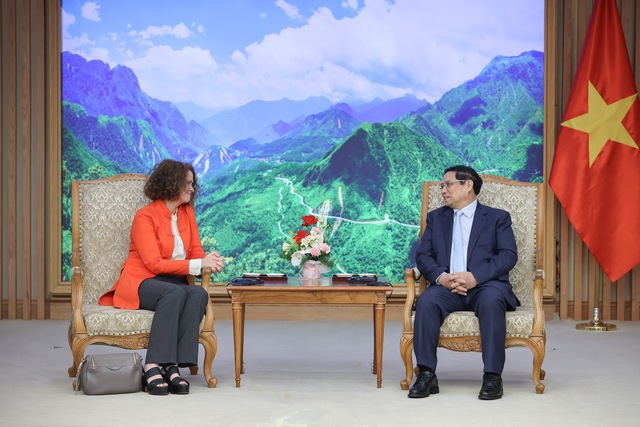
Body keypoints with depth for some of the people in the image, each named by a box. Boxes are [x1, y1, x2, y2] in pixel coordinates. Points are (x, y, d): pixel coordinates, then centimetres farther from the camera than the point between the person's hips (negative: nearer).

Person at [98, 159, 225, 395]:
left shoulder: (187, 212, 11)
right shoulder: (145, 216, -9)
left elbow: (196, 251, 10)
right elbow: (154, 263, -17)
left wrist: (209, 260, -15)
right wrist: (198, 264, -21)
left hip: (173, 281, 6)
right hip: (140, 283, -5)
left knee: (198, 293, -29)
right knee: (175, 293, -37)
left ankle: (173, 366, -37)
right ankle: (153, 367, -40)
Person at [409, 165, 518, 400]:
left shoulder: (497, 217, 12)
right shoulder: (436, 218, 22)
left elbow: (508, 255, -2)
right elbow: (423, 255, 11)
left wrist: (475, 276, -17)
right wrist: (441, 276, -12)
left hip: (485, 286, -2)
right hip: (447, 287, 2)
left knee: (492, 301, -37)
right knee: (426, 300, -31)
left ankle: (493, 376, -32)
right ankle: (427, 375, -28)